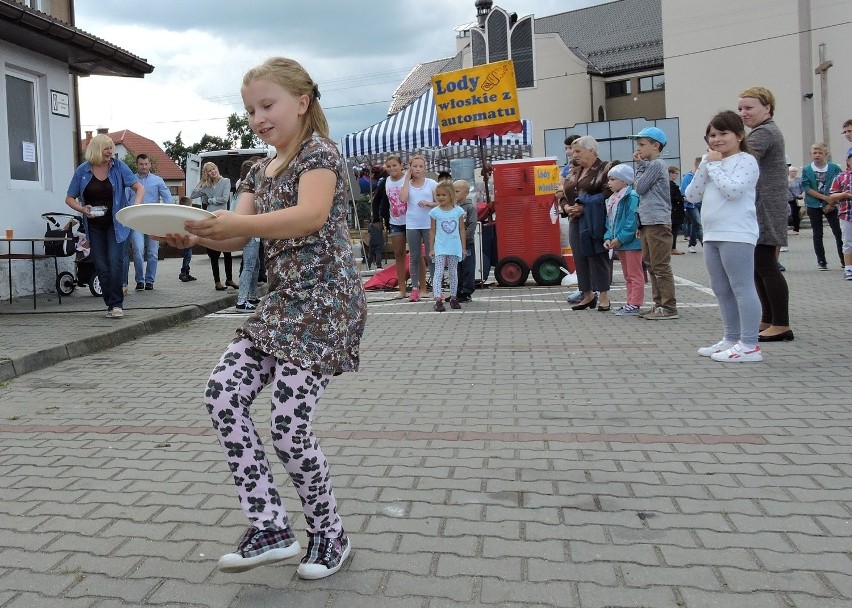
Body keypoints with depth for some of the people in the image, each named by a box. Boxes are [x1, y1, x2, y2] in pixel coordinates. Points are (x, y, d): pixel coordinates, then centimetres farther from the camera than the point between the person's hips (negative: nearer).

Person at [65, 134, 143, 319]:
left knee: (115, 261, -14)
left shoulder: (119, 166, -3)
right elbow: (69, 198, 4)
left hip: (116, 223, -2)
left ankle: (117, 304, -7)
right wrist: (83, 209, -16)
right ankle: (111, 305, 13)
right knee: (101, 266, 3)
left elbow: (139, 188, -6)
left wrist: (135, 205, -25)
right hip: (94, 225, 2)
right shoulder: (82, 171, -1)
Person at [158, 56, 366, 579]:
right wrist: (195, 235, -12)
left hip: (325, 301, -9)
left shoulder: (320, 153, -7)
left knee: (290, 428, -9)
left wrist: (236, 223, -36)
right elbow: (238, 236, 8)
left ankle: (330, 534, 16)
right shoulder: (260, 172, 18)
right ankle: (270, 529, 5)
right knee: (224, 392, -3)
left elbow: (311, 215, -26)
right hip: (283, 302, 9)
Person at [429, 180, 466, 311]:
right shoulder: (435, 212, -1)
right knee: (438, 273, -8)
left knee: (453, 272, 11)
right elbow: (432, 231, 3)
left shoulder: (458, 211, 1)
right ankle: (438, 300, -11)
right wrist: (431, 248, 0)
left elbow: (462, 230, 6)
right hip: (440, 247, -1)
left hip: (455, 247, 1)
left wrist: (463, 247, 5)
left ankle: (453, 298, 21)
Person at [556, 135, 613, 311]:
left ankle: (604, 297, 2)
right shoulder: (573, 172, 18)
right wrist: (566, 207, -4)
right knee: (580, 258, 8)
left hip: (594, 222, -7)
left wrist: (584, 207, -19)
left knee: (598, 257, -5)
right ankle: (588, 295, 19)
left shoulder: (605, 169, -4)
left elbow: (608, 193, -16)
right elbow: (561, 194, 18)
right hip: (575, 221, 7)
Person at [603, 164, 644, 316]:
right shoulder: (612, 200, 13)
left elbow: (632, 221, -22)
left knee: (635, 275, -2)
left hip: (632, 242, -10)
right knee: (627, 275, 16)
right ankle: (631, 302, 24)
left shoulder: (632, 197, -16)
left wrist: (620, 238, -22)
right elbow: (610, 221, 16)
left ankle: (635, 304, 2)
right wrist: (608, 238, 1)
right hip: (619, 243, 10)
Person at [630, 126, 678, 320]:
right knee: (651, 266, 13)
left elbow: (639, 188, -12)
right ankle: (659, 304, 20)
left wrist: (639, 166, -4)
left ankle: (669, 307, -3)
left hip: (658, 223, -10)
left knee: (661, 267, -7)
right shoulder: (650, 165, 18)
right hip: (648, 223, 10)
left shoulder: (657, 164, -10)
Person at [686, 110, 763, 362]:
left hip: (736, 235, -9)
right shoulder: (710, 162, 17)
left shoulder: (745, 161, -5)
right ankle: (731, 339, 23)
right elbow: (692, 195, 9)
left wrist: (714, 165, -10)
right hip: (712, 235, 9)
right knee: (721, 291, 14)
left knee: (742, 288, -8)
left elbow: (733, 190, -22)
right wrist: (705, 166, 1)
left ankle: (749, 345, -6)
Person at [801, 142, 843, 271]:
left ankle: (844, 260, 4)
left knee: (838, 233, -4)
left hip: (830, 206, 0)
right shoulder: (806, 170, -1)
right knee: (817, 235, 5)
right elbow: (806, 188, -8)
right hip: (814, 206, 0)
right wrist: (825, 197, -14)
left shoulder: (835, 168, -1)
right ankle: (821, 261, 13)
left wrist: (832, 203, -12)